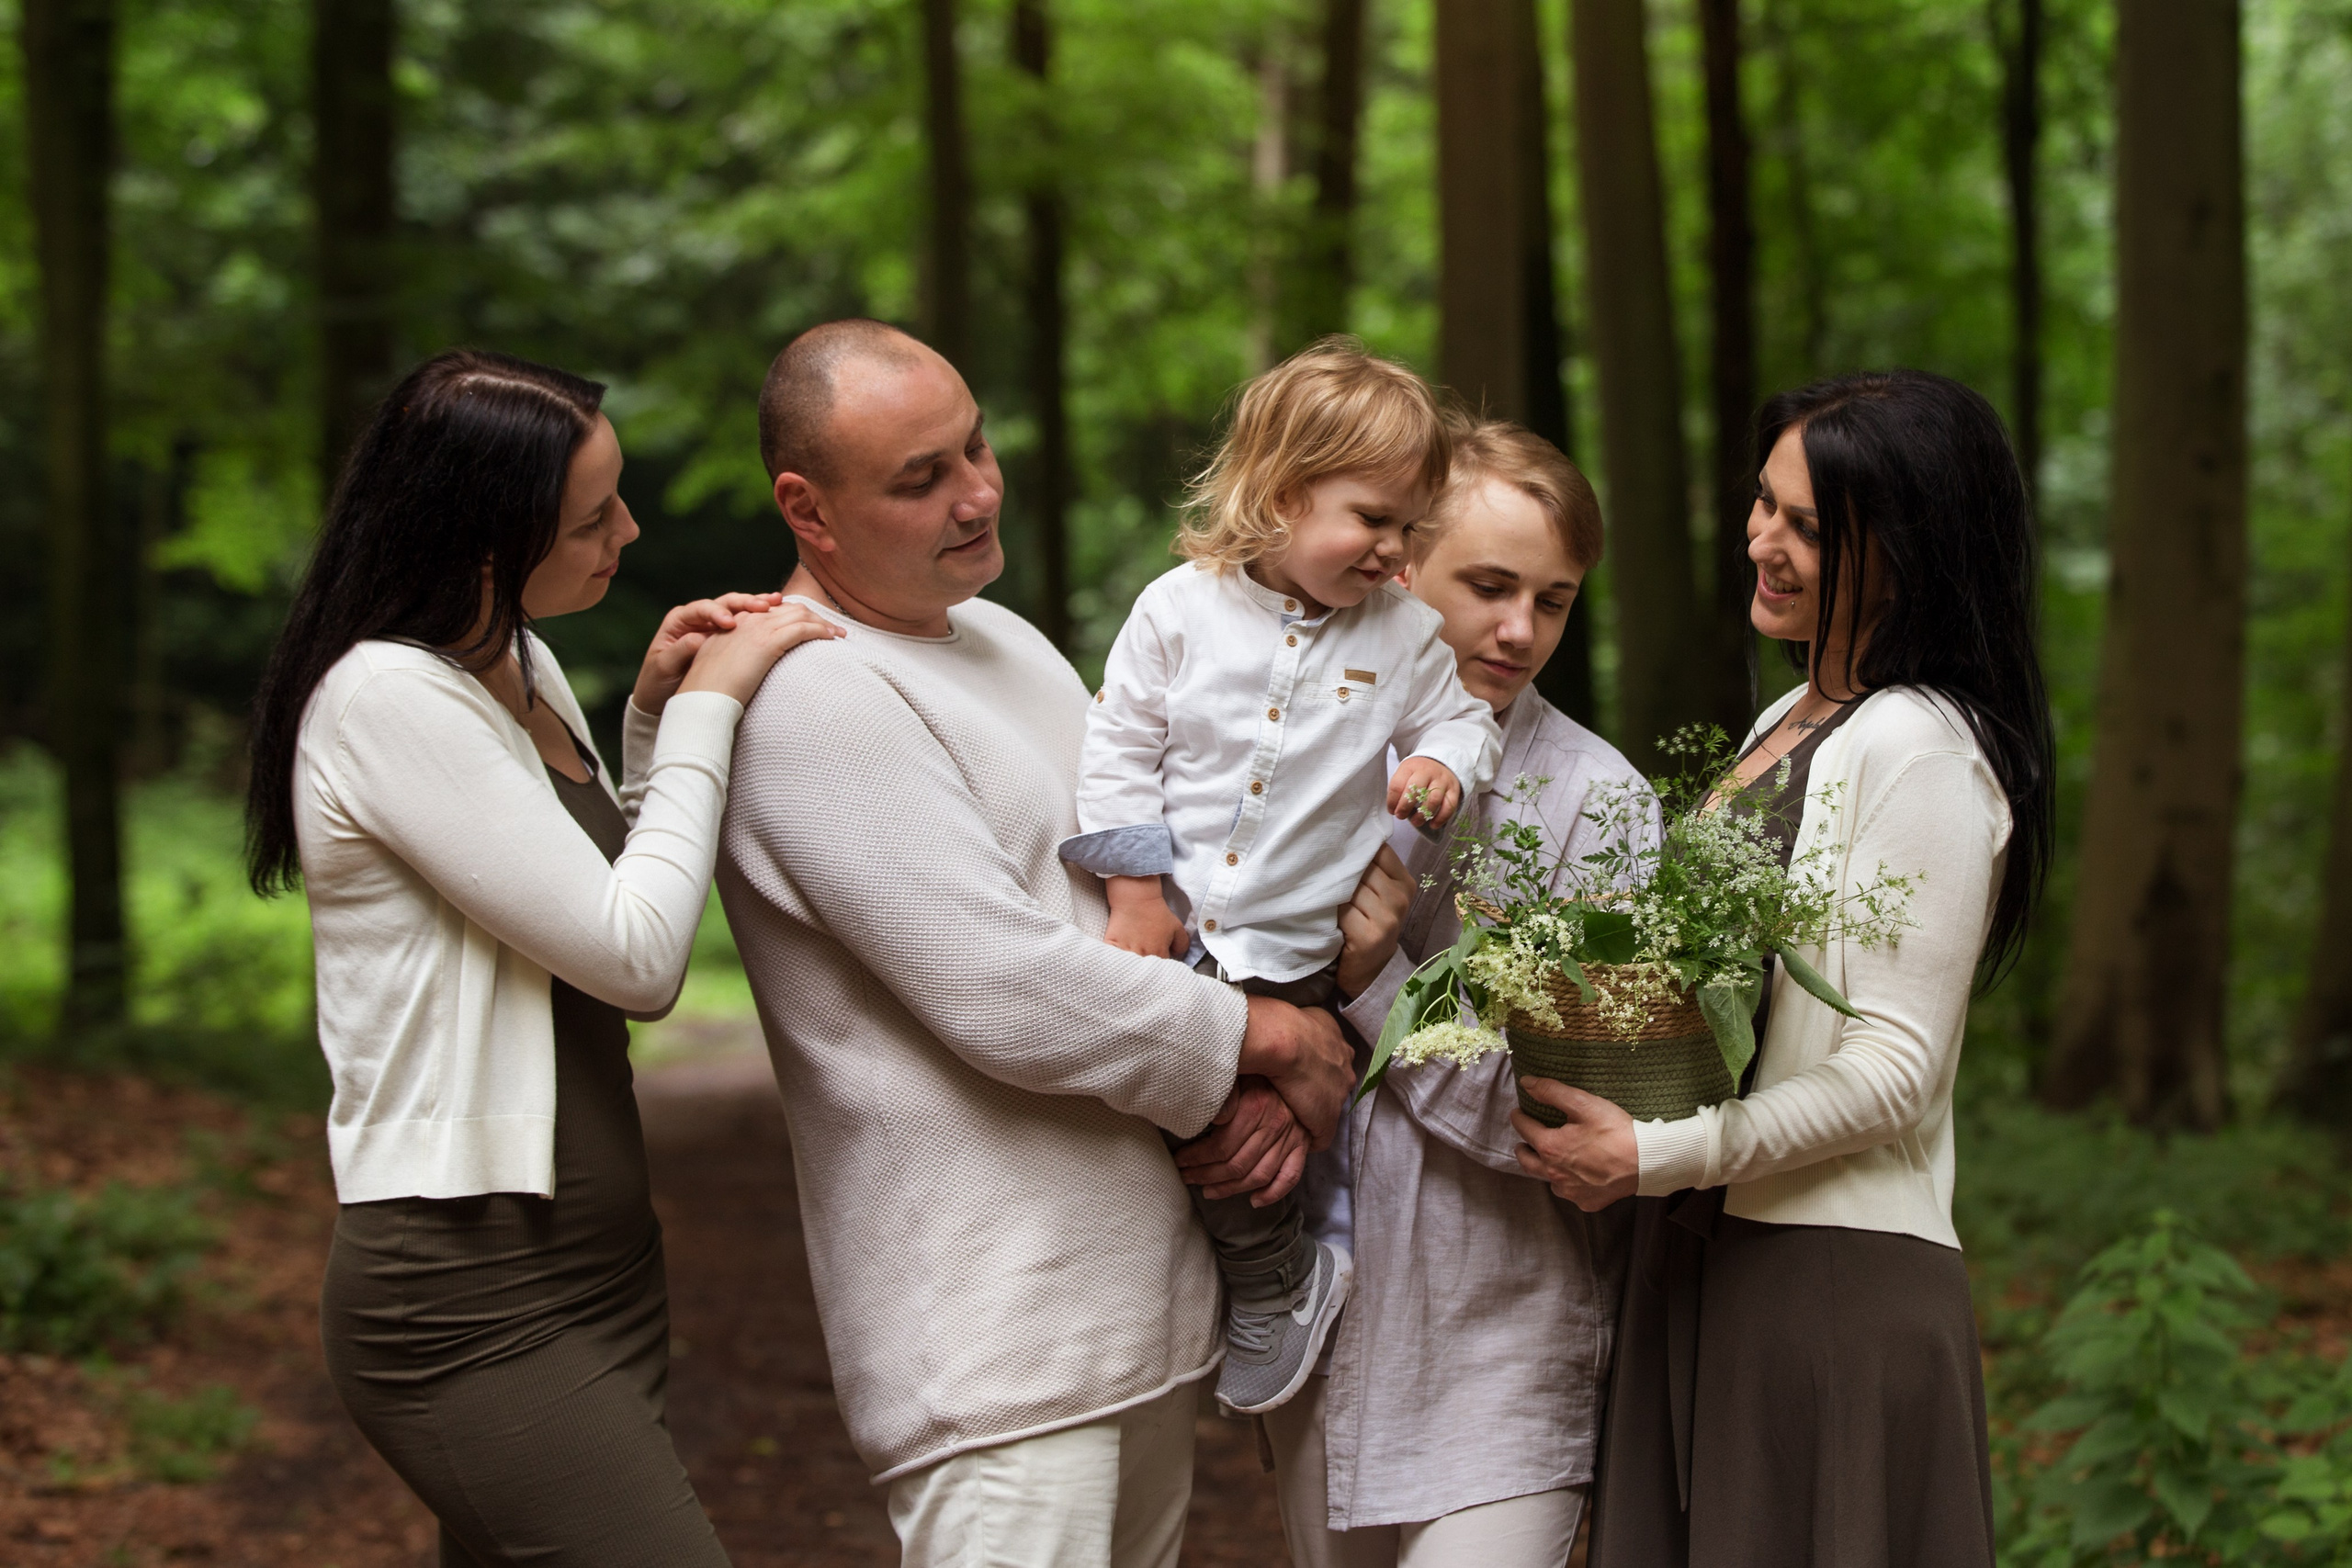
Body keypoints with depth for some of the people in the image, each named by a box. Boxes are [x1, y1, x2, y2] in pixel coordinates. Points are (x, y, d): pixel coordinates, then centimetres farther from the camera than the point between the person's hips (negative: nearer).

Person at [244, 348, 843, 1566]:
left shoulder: (523, 668, 12)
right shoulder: (386, 697, -16)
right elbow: (634, 958, -18)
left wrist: (658, 715, 7)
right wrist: (704, 712, -8)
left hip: (585, 1269, 9)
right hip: (477, 1304, -9)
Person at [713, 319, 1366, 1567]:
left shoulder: (1001, 639, 16)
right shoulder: (811, 699, -16)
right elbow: (1013, 1002, -21)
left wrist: (1274, 1078, -2)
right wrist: (1276, 1039, -8)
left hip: (1142, 1273, 9)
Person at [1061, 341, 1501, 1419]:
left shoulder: (1405, 631, -1)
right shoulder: (1182, 608, -4)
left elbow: (1462, 720, 11)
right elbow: (1121, 749, -1)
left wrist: (1443, 765, -15)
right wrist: (1136, 890, -5)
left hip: (1292, 951, -1)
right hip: (1170, 925, 2)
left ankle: (1277, 1288, 14)